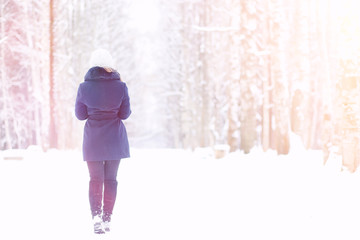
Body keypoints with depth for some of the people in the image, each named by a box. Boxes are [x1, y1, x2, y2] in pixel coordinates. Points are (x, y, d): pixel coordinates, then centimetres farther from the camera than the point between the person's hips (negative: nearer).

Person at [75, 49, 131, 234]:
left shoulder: (84, 87, -6)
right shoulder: (120, 86, -7)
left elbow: (80, 114, 0)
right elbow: (125, 114, -2)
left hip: (93, 138, 0)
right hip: (115, 138, 0)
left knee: (95, 179, 6)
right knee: (110, 178, 11)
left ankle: (96, 215, -13)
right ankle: (107, 218, 12)